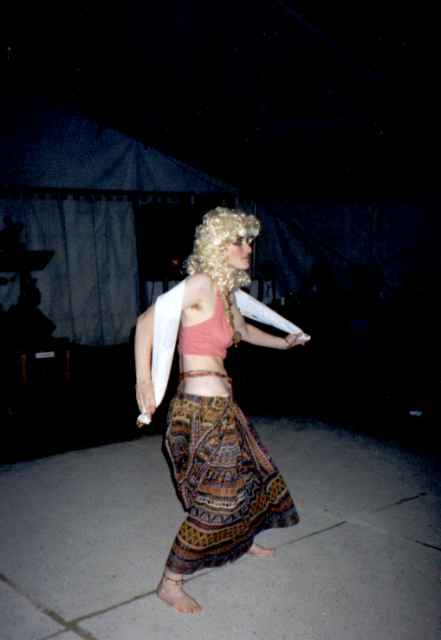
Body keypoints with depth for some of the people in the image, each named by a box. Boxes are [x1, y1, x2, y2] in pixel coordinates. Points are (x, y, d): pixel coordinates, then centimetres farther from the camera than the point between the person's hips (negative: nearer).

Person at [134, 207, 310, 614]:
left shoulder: (227, 291, 9)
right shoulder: (202, 283, -18)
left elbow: (243, 330, 29)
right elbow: (147, 321, -23)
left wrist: (284, 342, 38)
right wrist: (143, 380, -32)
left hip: (221, 406, 9)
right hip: (201, 408, -9)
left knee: (252, 470, 24)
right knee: (214, 500, 0)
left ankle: (245, 541, 50)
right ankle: (170, 584, 16)